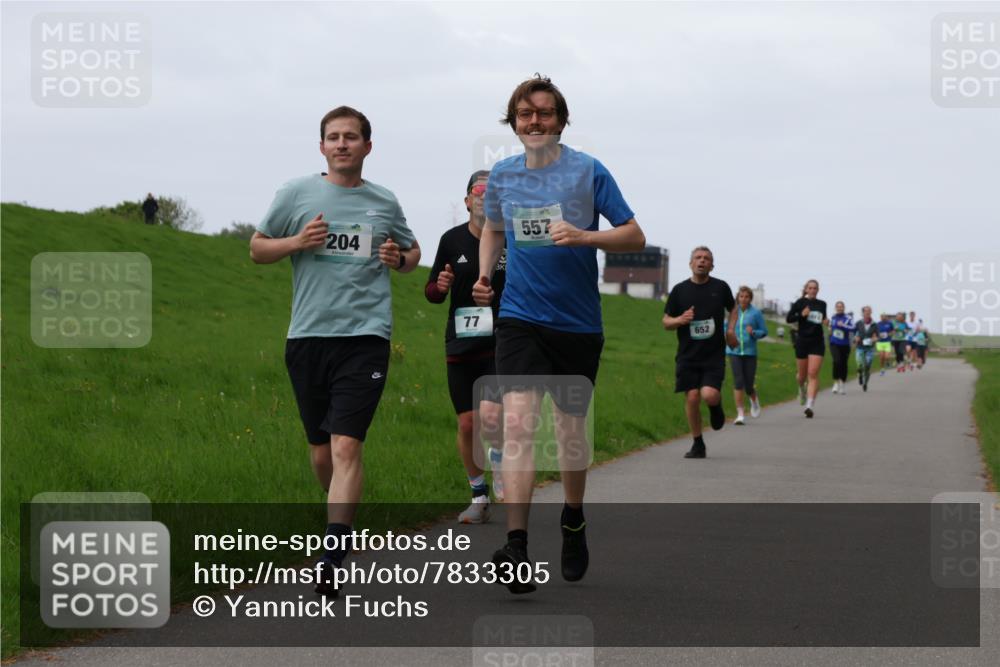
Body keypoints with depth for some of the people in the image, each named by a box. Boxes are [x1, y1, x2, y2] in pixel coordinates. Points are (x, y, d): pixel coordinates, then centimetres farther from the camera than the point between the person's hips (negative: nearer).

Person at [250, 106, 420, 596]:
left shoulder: (384, 202, 11)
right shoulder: (296, 194, 7)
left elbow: (412, 252, 26)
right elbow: (257, 248, 12)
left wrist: (400, 258, 3)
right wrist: (298, 242, -6)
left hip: (365, 336, -1)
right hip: (308, 335, 1)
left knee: (346, 446, -14)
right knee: (320, 452, 7)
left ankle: (332, 559, -18)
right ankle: (344, 522, 34)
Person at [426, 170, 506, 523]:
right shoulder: (452, 240, 2)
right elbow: (432, 293, 10)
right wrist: (439, 286, -12)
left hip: (501, 346, -2)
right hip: (460, 347, 2)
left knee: (491, 417, -22)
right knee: (467, 424, 4)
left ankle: (499, 457, 11)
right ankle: (479, 496, 22)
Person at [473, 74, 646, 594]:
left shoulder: (588, 171, -5)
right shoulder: (502, 175, 6)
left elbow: (635, 237, -5)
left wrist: (584, 236, -22)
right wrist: (484, 274, 7)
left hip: (578, 323, -1)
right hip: (519, 318, 1)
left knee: (571, 429, 11)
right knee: (517, 422, -16)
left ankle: (573, 526, 36)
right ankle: (516, 548, -23)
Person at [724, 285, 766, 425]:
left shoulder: (756, 313, -1)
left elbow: (764, 331, 3)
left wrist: (754, 333, -16)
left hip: (750, 352, -1)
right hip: (735, 351, 1)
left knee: (748, 386, 3)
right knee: (738, 382, -13)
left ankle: (754, 400, 40)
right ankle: (740, 415, -8)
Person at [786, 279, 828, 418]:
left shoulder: (822, 304, 9)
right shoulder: (801, 303, -1)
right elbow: (789, 318, -2)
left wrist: (825, 322, 2)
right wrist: (801, 315, -18)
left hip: (817, 343, 1)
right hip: (802, 341, -1)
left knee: (813, 374, -11)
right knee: (802, 374, 9)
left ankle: (810, 405, -17)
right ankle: (802, 389, 45)